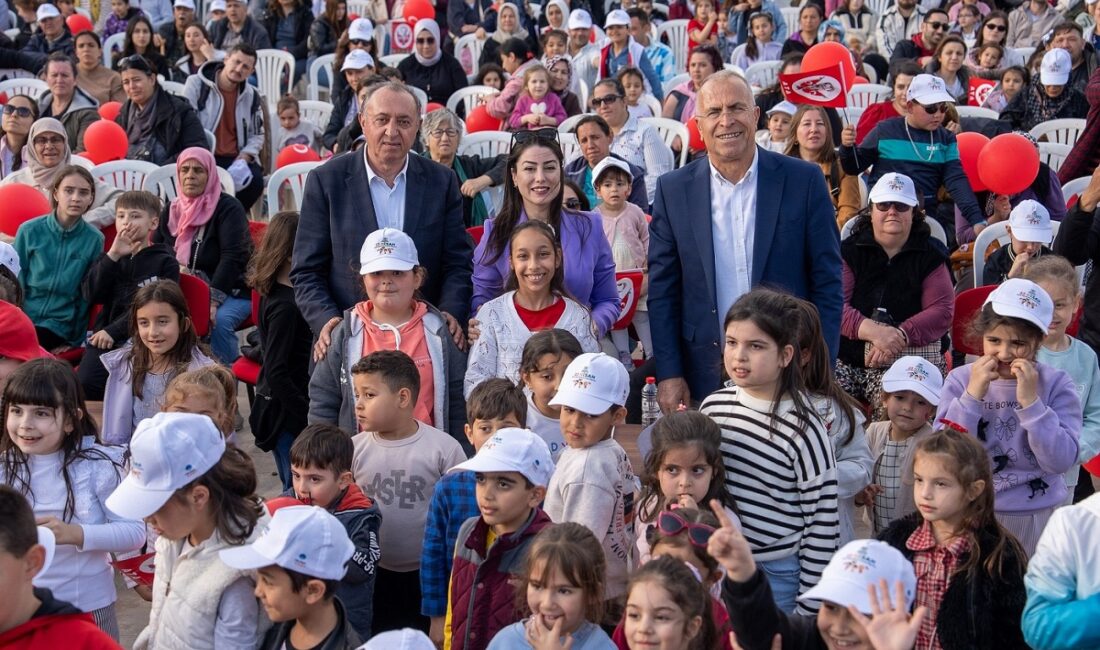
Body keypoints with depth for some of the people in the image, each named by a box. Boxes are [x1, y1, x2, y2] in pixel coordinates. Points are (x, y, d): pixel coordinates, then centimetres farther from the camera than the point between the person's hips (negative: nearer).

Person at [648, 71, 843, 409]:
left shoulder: (804, 180, -2)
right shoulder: (674, 189, 2)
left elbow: (827, 283, 0)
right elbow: (662, 291, 4)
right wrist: (668, 374, -3)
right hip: (703, 377, 1)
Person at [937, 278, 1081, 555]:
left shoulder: (1056, 384, -8)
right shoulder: (960, 380, -5)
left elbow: (1061, 461, -17)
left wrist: (1031, 402, -23)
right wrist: (972, 395, -21)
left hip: (1037, 516, -1)